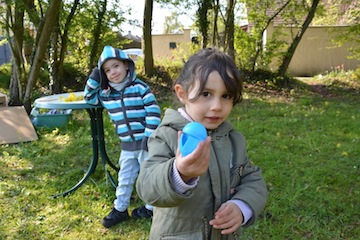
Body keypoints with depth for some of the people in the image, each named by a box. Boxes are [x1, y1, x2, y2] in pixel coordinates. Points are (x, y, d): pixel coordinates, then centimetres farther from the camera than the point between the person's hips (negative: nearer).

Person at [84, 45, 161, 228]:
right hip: (126, 145, 5)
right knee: (125, 178, 16)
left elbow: (154, 111, -13)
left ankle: (151, 207, 29)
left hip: (145, 142, -5)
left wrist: (149, 135, -18)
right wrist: (93, 79, 3)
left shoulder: (139, 87, -11)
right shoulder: (105, 93, 5)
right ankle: (120, 209, 31)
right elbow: (88, 97, 20)